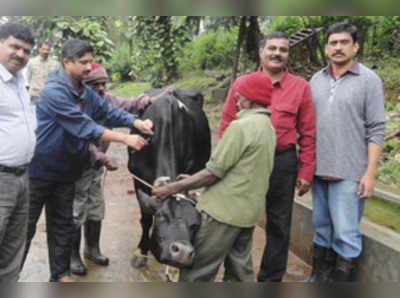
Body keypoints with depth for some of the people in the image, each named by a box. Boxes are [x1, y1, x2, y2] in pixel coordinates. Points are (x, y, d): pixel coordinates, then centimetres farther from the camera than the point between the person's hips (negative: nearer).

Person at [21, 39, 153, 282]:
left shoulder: (86, 93, 6)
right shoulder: (54, 91, -23)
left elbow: (109, 111, 0)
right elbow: (84, 127, -29)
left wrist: (138, 123, -19)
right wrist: (126, 139, -30)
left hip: (66, 171, 8)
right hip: (39, 169, -8)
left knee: (62, 225, 16)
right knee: (25, 227, 5)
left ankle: (60, 274, 29)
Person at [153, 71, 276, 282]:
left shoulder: (241, 126, -16)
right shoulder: (268, 127, 13)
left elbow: (214, 172, -18)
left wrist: (174, 187, -11)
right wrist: (192, 179, 15)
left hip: (223, 211, -9)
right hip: (249, 211, 10)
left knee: (196, 274, -1)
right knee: (240, 272, 18)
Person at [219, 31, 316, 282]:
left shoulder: (300, 87, 1)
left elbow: (308, 134, 1)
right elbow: (226, 125, 4)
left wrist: (306, 172, -3)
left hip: (283, 163, 0)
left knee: (278, 225, 11)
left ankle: (271, 277, 30)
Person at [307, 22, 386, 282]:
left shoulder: (369, 80, -4)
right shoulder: (316, 80, 10)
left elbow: (376, 131, -7)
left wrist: (370, 173, -13)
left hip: (349, 173, -5)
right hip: (319, 170, 5)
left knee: (346, 234, -2)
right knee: (321, 228, 16)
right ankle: (319, 276, 31)